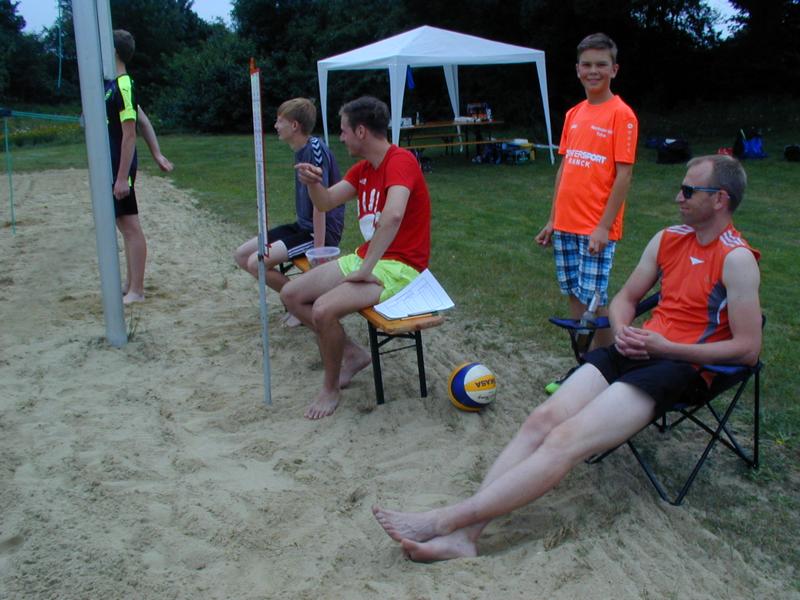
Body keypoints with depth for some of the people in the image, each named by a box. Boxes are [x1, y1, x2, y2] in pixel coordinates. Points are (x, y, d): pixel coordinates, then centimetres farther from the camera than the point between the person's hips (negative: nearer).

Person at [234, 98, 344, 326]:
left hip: (322, 231, -10)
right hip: (303, 226, 10)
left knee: (256, 263, -20)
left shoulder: (315, 149, -20)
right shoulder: (301, 150, 8)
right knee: (241, 256, 7)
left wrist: (318, 253, -23)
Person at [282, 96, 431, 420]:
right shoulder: (362, 169, 11)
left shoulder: (401, 161, -19)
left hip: (400, 268, -10)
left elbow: (393, 215, -35)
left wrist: (366, 269, -31)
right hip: (365, 258, 10)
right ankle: (353, 354, 13)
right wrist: (313, 182, -8)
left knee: (324, 309, -29)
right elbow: (325, 202, 16)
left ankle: (331, 389, -5)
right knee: (291, 294, 4)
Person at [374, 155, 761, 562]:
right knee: (542, 419, -17)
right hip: (636, 350, 7)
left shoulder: (737, 259, -6)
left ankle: (444, 521, -28)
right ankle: (463, 534, -24)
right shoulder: (668, 239, 15)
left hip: (676, 366, -7)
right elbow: (625, 297, 23)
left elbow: (748, 349, -8)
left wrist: (665, 346, -15)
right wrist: (622, 331, 0)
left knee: (564, 441, -25)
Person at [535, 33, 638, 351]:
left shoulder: (621, 114, -8)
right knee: (574, 295, 11)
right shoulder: (573, 114, 11)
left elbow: (623, 175, -12)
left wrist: (604, 227, -16)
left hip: (597, 229, -6)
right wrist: (552, 220, 13)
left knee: (594, 301, -4)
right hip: (566, 225, 6)